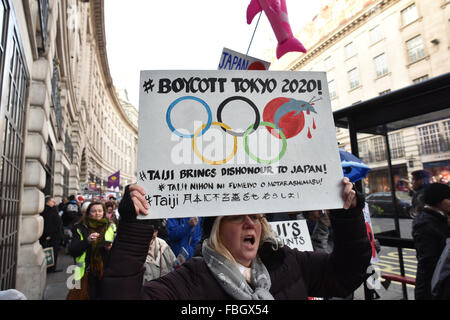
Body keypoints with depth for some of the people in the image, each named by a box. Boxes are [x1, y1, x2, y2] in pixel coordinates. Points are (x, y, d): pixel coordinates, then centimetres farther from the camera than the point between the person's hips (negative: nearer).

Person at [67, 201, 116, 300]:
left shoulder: (111, 227, 2)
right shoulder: (80, 228, 1)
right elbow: (72, 251, -4)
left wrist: (111, 247, -14)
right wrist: (87, 240, -19)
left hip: (106, 272, 1)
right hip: (87, 273, -1)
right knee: (90, 296, 7)